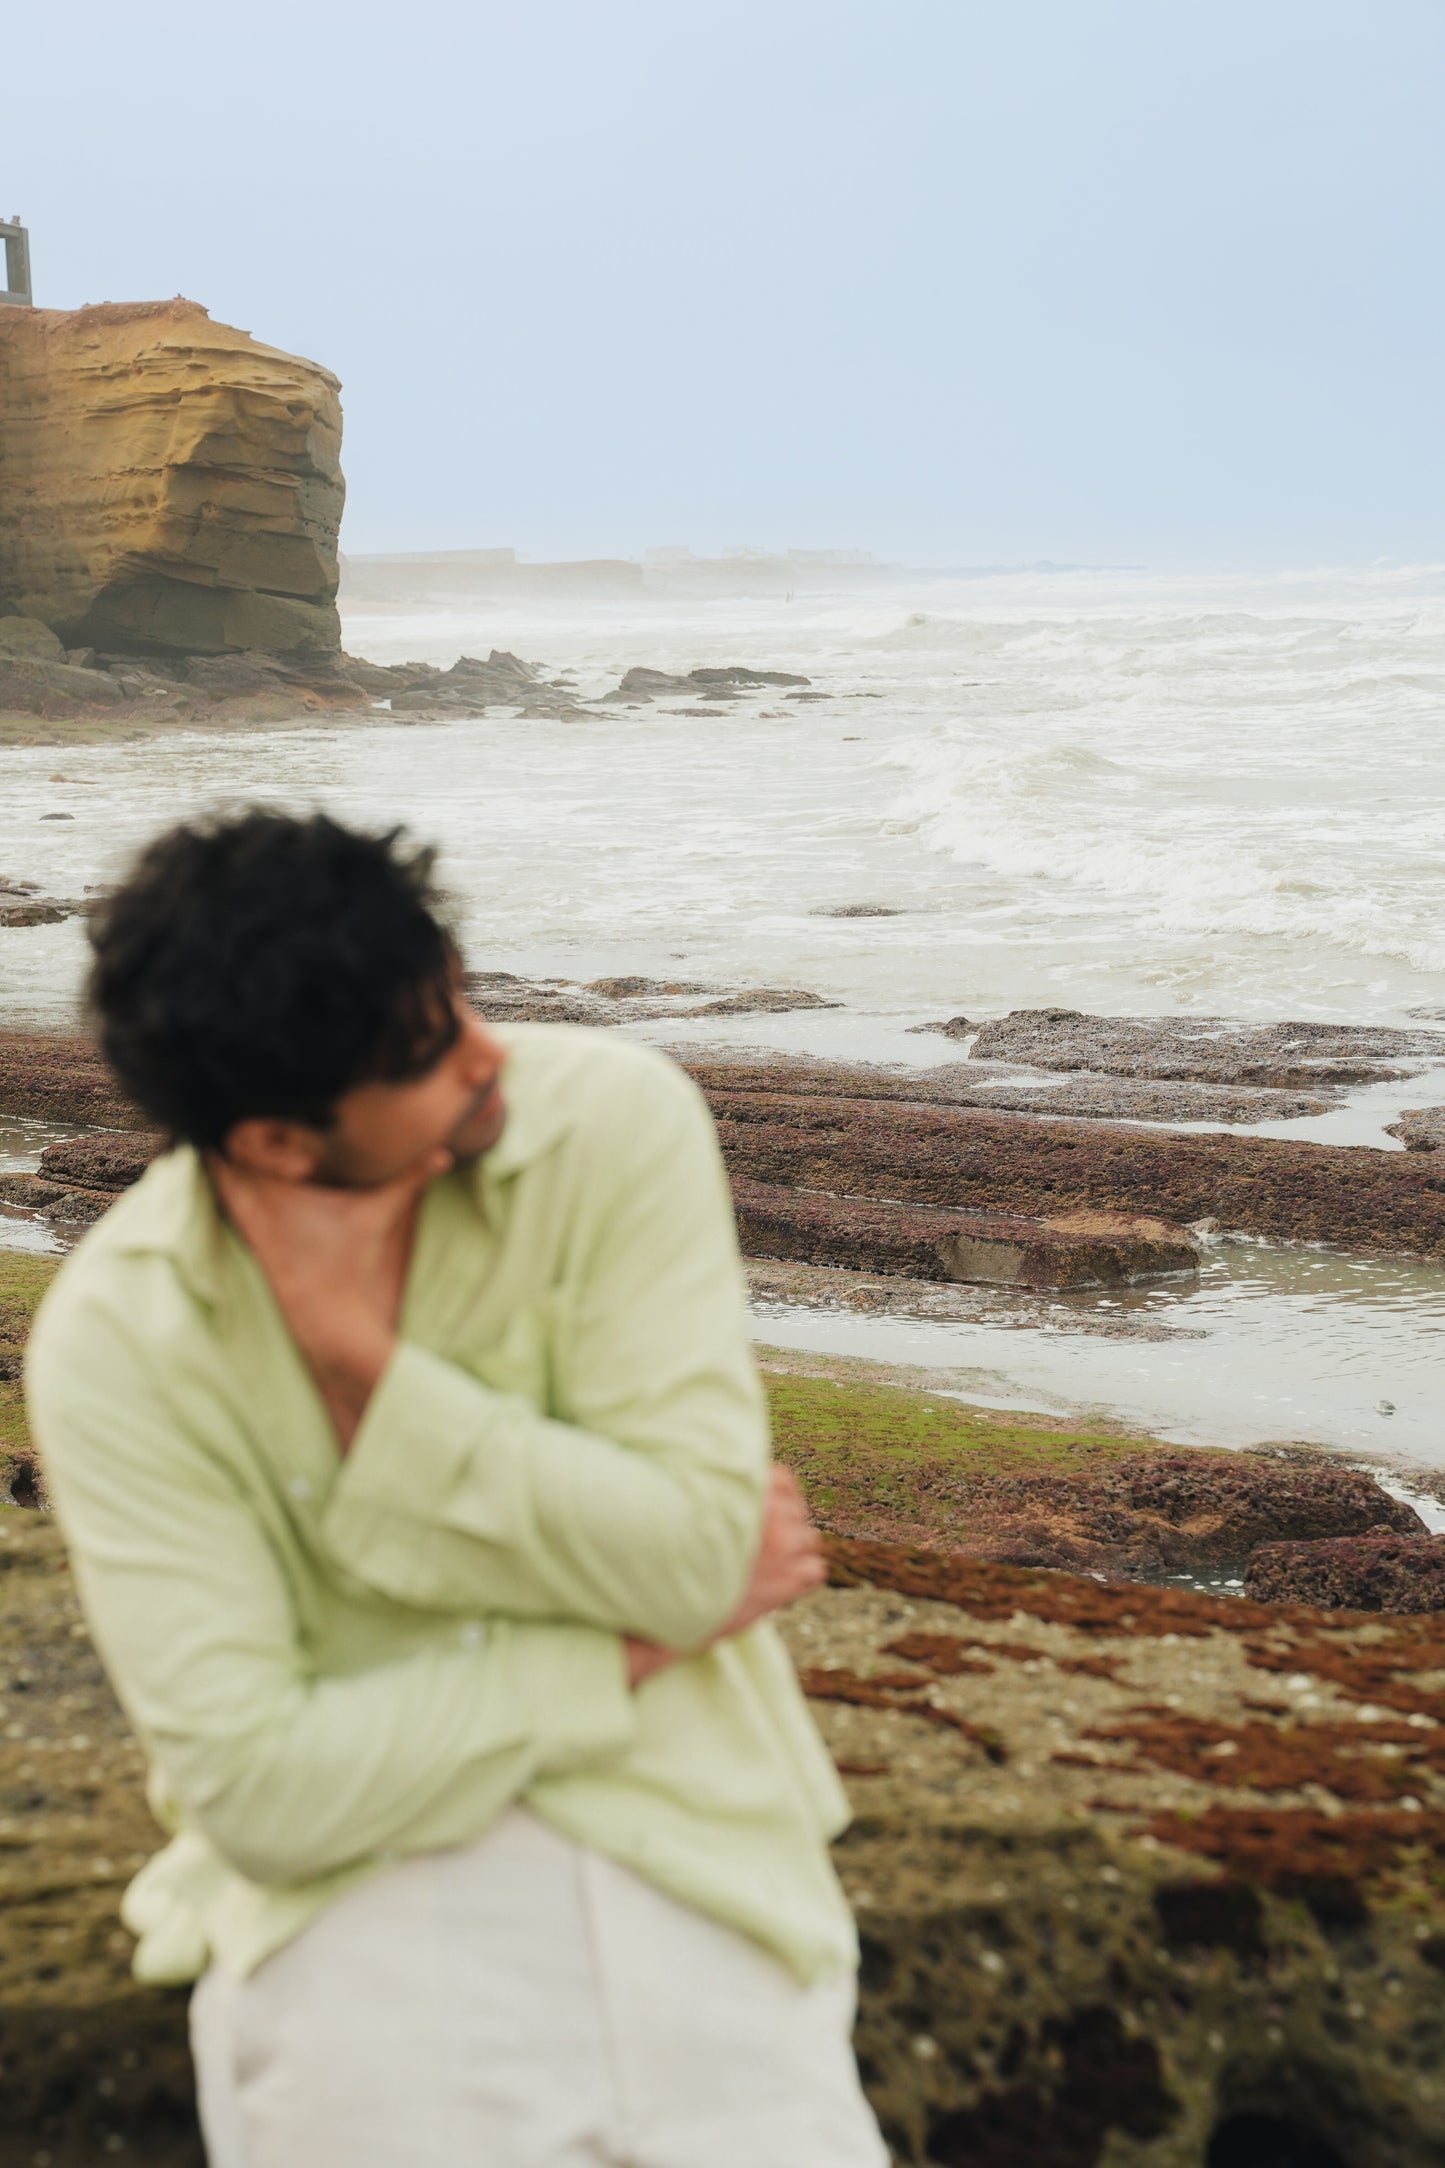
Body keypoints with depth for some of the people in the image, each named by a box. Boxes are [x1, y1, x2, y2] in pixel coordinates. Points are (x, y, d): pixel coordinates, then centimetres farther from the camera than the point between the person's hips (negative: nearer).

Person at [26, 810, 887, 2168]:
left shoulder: (614, 1122, -11)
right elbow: (256, 1787, -15)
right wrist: (633, 1649, -13)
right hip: (347, 1884, -1)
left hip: (676, 1838, 1)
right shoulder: (115, 1340, -13)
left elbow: (693, 1552, -15)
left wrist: (358, 1355, -19)